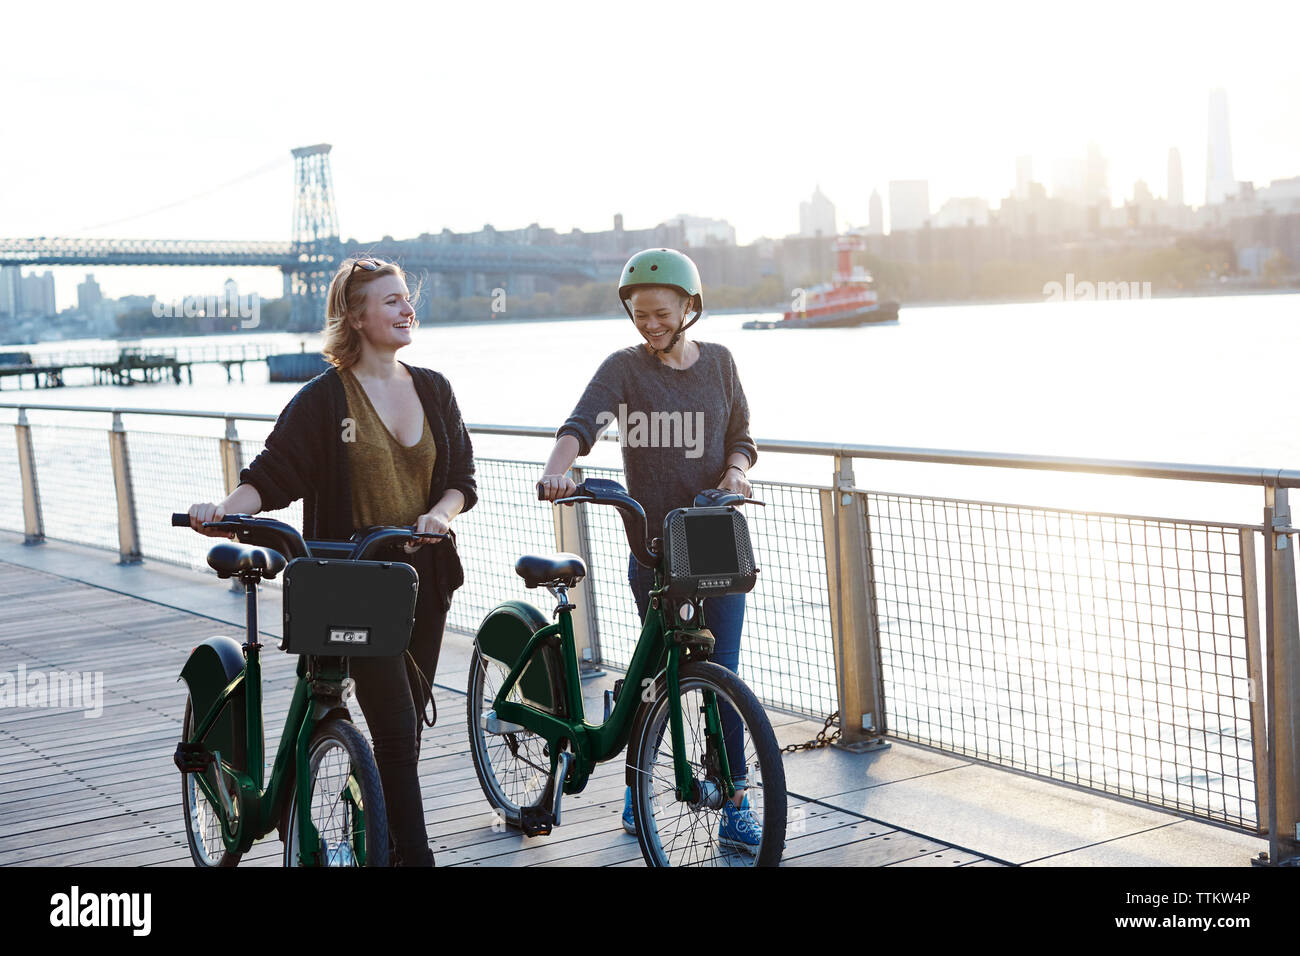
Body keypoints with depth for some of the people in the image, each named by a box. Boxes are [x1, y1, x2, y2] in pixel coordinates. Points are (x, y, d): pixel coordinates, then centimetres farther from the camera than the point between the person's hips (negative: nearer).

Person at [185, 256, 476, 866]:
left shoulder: (432, 389, 9)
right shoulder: (323, 399, -5)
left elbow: (462, 474, 10)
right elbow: (273, 475, -7)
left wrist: (440, 512, -10)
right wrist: (225, 511, -25)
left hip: (423, 573, 5)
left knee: (413, 719, 11)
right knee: (395, 729, -9)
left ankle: (375, 830, 28)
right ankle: (414, 854, -2)